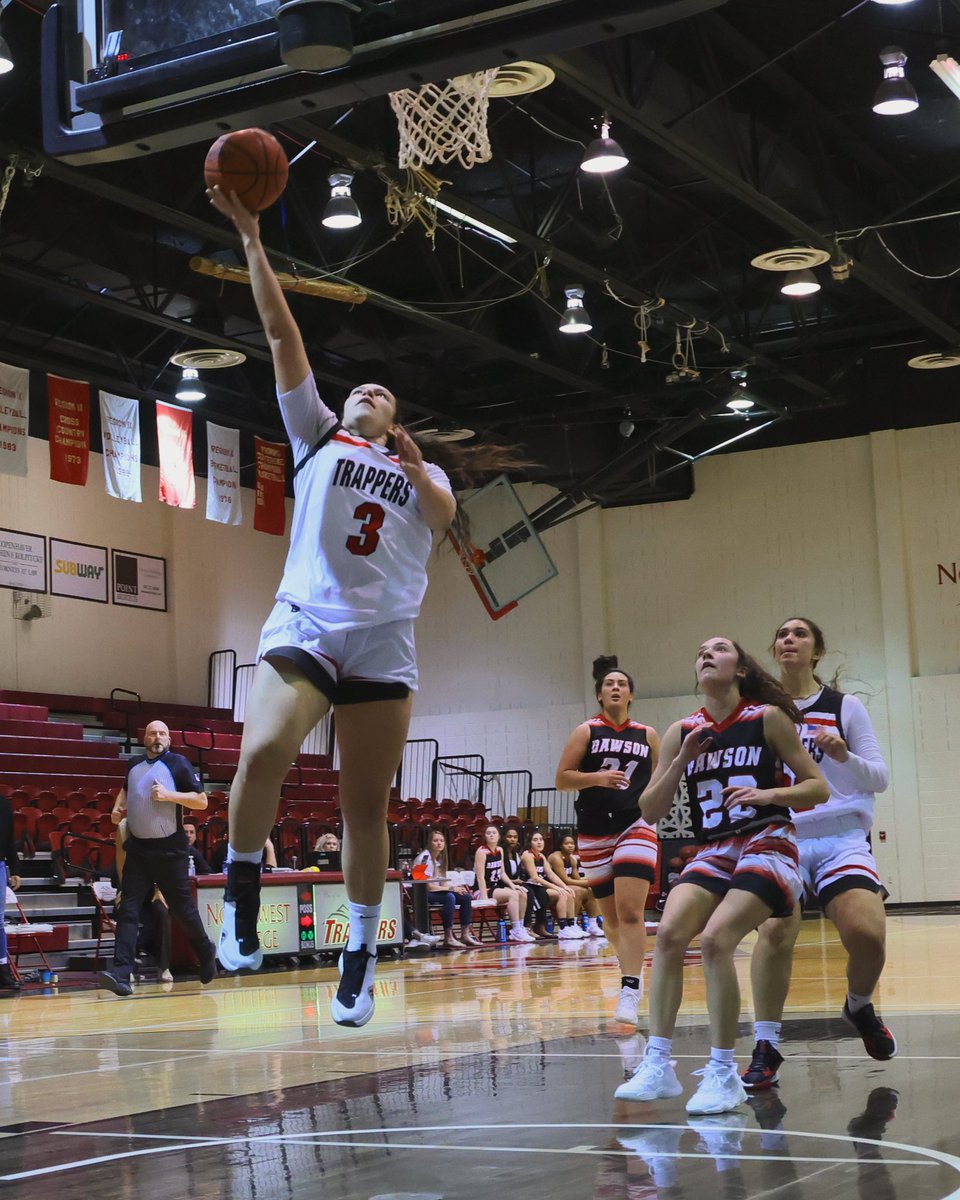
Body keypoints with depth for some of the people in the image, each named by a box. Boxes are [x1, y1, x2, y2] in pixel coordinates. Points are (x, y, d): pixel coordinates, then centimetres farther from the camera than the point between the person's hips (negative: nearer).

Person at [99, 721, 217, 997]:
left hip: (169, 850, -4)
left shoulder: (178, 763, -4)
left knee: (182, 906, 7)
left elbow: (202, 801, -8)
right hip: (137, 848, 4)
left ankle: (206, 952, 33)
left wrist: (170, 795, -20)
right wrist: (118, 807, 12)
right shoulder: (134, 765, 11)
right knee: (128, 909, -8)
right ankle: (120, 972, -16)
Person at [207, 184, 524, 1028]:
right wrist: (251, 236, 5)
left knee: (367, 806, 2)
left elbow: (445, 517, -2)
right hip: (304, 625, -1)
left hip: (384, 641, 2)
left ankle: (361, 954, 13)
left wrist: (418, 469, -19)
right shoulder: (316, 435, 18)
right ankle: (242, 893, -6)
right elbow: (281, 330, 10)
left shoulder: (422, 472, 21)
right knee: (263, 755, -27)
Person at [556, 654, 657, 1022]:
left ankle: (630, 992, -20)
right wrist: (597, 778, -18)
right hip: (594, 831, 1)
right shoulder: (586, 732, 3)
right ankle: (632, 963, 37)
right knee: (610, 915, 9)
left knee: (630, 910, -16)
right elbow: (562, 779, -2)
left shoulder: (648, 736, 7)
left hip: (636, 825, -1)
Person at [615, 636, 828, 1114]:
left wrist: (767, 793, -19)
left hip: (768, 845, -4)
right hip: (712, 853, 4)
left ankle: (723, 1074, -14)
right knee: (669, 933, -19)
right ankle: (657, 1065, -14)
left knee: (715, 939, -24)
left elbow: (817, 787, -1)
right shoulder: (682, 732, 8)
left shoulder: (767, 718, -2)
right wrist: (681, 761, -6)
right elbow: (650, 811, 7)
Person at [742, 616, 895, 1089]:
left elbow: (879, 777, 4)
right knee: (775, 929, -24)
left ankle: (860, 1007, 17)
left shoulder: (845, 707, 6)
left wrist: (845, 757, -15)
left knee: (866, 933, -18)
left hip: (842, 838, 0)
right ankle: (765, 1048, -13)